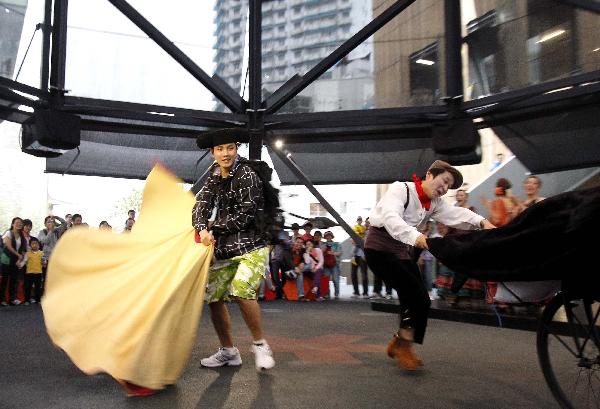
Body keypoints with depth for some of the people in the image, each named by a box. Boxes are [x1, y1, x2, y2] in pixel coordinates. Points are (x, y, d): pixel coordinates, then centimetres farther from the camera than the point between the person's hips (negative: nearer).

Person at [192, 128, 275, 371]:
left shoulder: (246, 175, -13)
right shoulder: (215, 175, 10)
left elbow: (245, 217, -17)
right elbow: (201, 205, 3)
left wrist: (214, 228, -7)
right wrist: (203, 229, -17)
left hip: (251, 247, -7)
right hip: (223, 249, 8)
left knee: (241, 290, -27)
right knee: (213, 297, 7)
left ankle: (260, 345, -3)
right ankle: (228, 352, 25)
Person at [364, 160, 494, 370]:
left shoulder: (434, 204, 10)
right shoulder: (400, 189, -13)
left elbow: (456, 214, -7)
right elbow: (391, 217, -30)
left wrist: (482, 221, -26)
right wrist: (414, 236, -47)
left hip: (404, 252, 8)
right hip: (380, 248, -8)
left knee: (418, 300, 4)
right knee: (417, 296, -15)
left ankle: (400, 343, 24)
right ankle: (403, 345, 4)